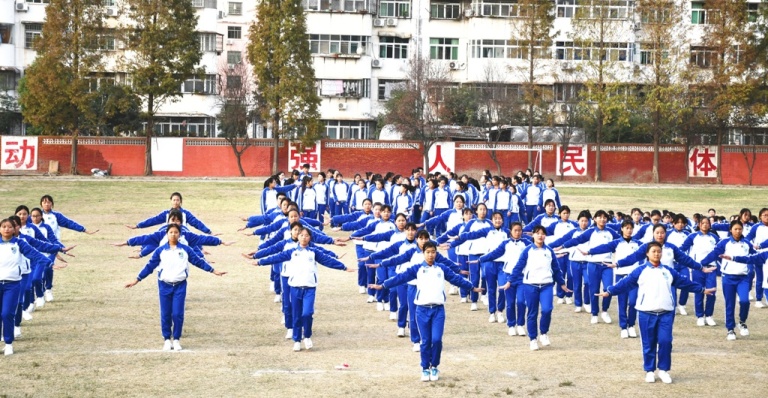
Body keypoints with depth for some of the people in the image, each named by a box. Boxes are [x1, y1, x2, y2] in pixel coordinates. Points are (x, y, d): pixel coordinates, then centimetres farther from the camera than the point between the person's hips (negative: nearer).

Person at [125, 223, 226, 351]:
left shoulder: (185, 249, 2)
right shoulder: (160, 250, 1)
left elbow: (199, 262, 7)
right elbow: (150, 266, 4)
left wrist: (214, 271, 4)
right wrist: (136, 280, 1)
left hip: (180, 286, 0)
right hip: (164, 286, 0)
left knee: (178, 314, -5)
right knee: (165, 314, 2)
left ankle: (176, 340, 9)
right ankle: (167, 340, 16)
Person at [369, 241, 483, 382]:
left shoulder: (442, 269, 10)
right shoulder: (417, 269, 4)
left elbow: (457, 279, 16)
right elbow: (401, 277, -1)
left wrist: (472, 287, 19)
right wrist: (382, 286, -7)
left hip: (438, 309, 1)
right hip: (422, 310, -1)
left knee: (436, 339, -9)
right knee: (425, 341, 2)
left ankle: (434, 367, 10)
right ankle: (425, 369, 15)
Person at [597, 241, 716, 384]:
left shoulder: (668, 271, 12)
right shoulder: (640, 271, 2)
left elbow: (685, 283, 21)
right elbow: (625, 283, -2)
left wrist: (702, 290, 24)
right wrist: (609, 292, -11)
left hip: (666, 313, 2)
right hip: (647, 313, -2)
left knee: (665, 341, -7)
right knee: (649, 343, 3)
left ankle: (664, 370, 6)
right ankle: (649, 371, 14)